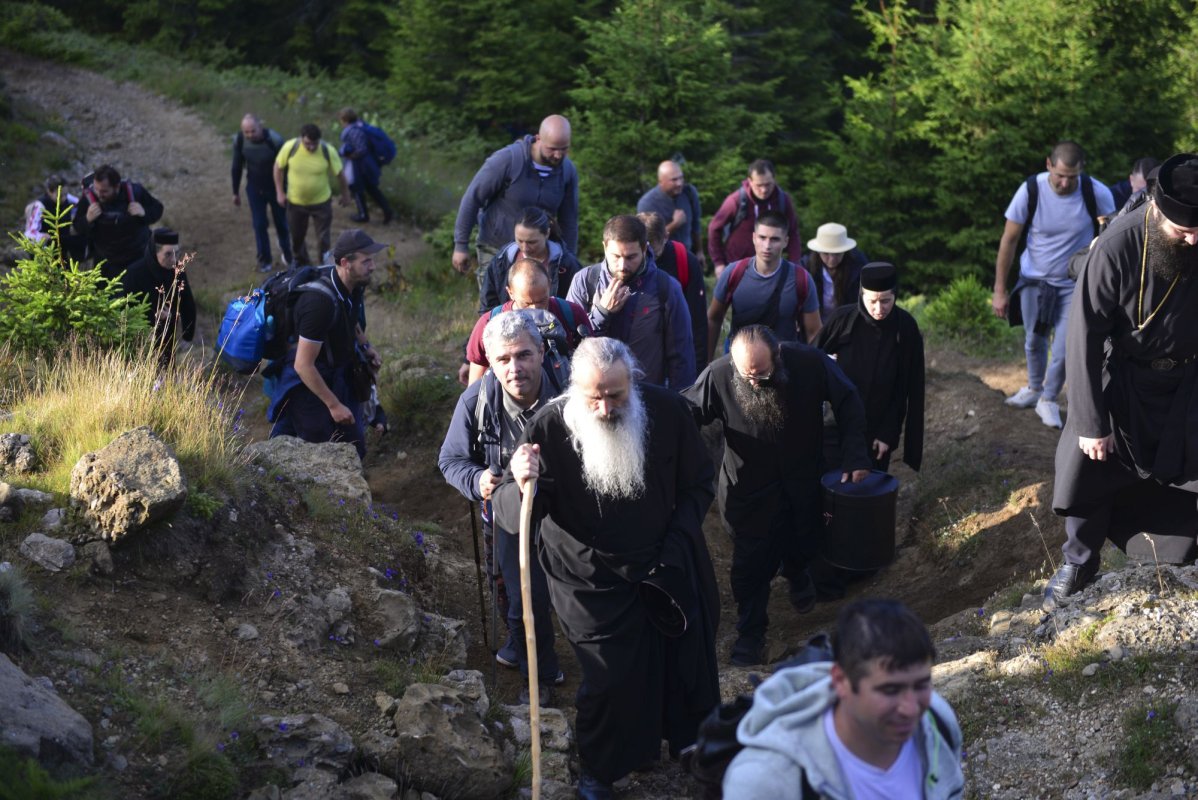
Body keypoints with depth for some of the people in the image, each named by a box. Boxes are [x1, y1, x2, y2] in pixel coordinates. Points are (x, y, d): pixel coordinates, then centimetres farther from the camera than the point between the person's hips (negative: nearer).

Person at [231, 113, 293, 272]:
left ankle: (287, 254, 40)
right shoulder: (239, 140, -17)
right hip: (254, 189, 2)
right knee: (259, 225, 6)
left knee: (281, 223, 13)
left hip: (275, 188, -2)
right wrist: (235, 192, 7)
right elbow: (237, 167, -1)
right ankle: (265, 260, 24)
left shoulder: (274, 140, -29)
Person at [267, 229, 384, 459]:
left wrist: (365, 347, 3)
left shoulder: (351, 286, -6)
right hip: (307, 383, -8)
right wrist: (334, 405, -22)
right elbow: (303, 365, -28)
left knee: (354, 449, 11)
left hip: (338, 377, 8)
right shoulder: (321, 302, -32)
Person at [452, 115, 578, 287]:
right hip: (495, 251, -3)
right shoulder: (507, 159, -19)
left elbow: (569, 221, 7)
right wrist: (461, 245, -10)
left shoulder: (568, 171, -5)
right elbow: (473, 198, -12)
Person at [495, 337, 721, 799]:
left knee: (689, 659, 17)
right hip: (592, 581, -3)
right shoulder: (550, 429, -23)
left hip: (668, 567, 3)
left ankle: (693, 740, 48)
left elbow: (698, 484, 1)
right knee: (611, 677, -3)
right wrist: (523, 487, -44)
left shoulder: (667, 411, -15)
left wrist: (675, 544, -9)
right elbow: (508, 515, -22)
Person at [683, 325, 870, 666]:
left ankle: (797, 576, 60)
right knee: (751, 561, 3)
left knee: (801, 544, 23)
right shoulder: (718, 376, -27)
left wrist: (856, 456, -14)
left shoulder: (810, 363, -24)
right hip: (749, 488, -2)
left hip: (803, 481, 2)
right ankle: (750, 632, 25)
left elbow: (848, 402, -9)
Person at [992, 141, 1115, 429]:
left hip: (1074, 283, -1)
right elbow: (1009, 240, -11)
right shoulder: (1031, 190, -20)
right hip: (1034, 278, 1)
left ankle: (1049, 400, 20)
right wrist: (999, 291, -9)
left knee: (1064, 351, -6)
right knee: (1033, 341, 16)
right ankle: (1034, 388, 43)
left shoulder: (1097, 194, -21)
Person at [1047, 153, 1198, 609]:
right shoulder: (1118, 247, -27)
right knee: (1089, 466, 4)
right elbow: (1085, 336, -22)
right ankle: (1078, 565, 25)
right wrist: (1090, 421, -20)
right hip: (1127, 376, -1)